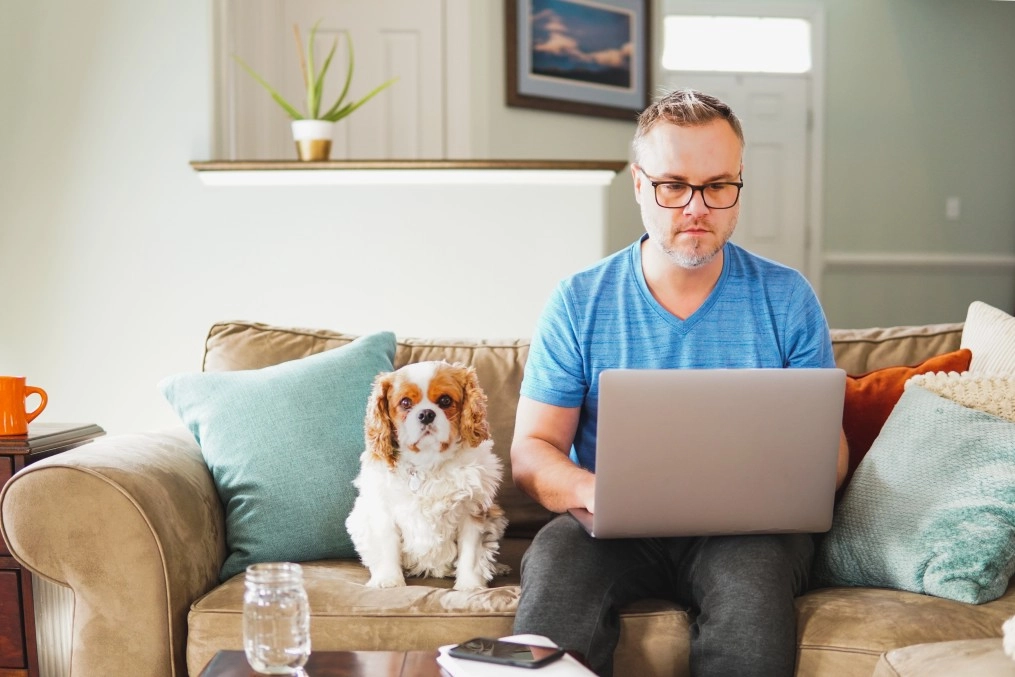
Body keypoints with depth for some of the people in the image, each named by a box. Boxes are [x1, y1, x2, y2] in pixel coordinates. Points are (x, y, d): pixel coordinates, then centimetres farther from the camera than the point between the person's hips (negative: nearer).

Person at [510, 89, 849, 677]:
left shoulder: (787, 299, 6)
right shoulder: (578, 303, 5)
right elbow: (532, 450, 3)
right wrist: (590, 489, -20)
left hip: (745, 528, 0)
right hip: (614, 528, 0)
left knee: (756, 571, -35)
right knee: (555, 563, -33)